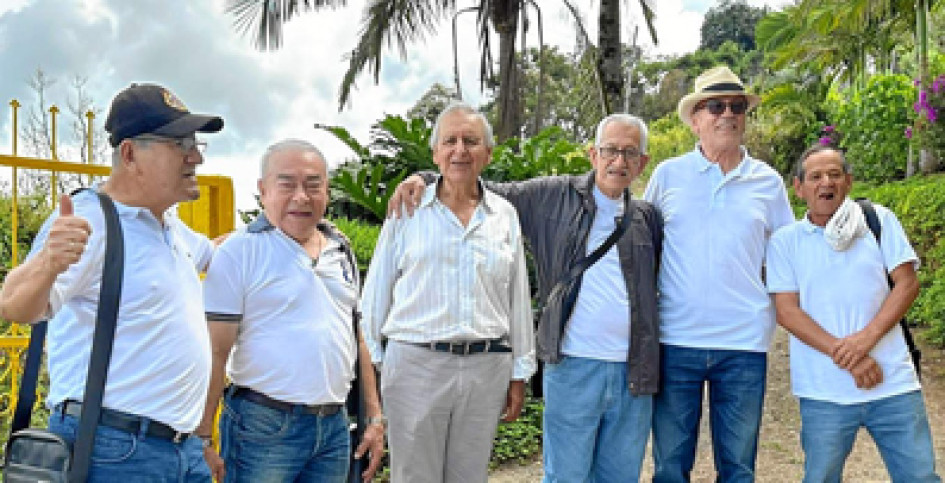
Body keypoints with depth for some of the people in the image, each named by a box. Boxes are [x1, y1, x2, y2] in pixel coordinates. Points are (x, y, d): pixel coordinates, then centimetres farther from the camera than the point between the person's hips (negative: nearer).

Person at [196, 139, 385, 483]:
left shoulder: (341, 252, 11)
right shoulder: (239, 251, -8)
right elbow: (215, 353, -11)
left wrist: (375, 417, 12)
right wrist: (202, 439, -14)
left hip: (334, 427, 6)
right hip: (262, 428, -5)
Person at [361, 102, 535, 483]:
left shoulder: (504, 215, 7)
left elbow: (518, 299, 11)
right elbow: (375, 295, 4)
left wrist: (520, 373, 10)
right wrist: (373, 363, 3)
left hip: (486, 366, 2)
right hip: (416, 363, -2)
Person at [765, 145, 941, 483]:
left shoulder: (879, 220, 7)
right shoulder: (785, 240, 3)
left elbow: (907, 283, 0)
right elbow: (786, 312, -5)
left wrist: (867, 336, -15)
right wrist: (847, 357, -15)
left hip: (893, 383, 1)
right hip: (823, 392, -1)